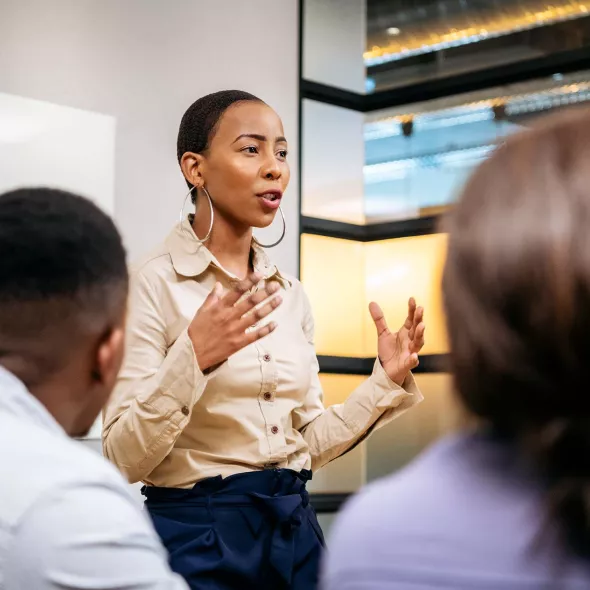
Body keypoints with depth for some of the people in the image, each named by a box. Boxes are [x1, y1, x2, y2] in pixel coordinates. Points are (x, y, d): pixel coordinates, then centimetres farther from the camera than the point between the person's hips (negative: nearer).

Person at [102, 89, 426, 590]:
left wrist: (388, 380, -1)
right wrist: (191, 360, -28)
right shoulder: (155, 283, -11)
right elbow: (125, 458, -15)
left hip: (294, 529, 6)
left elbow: (309, 442, 10)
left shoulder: (290, 294, 7)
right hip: (198, 534, -5)